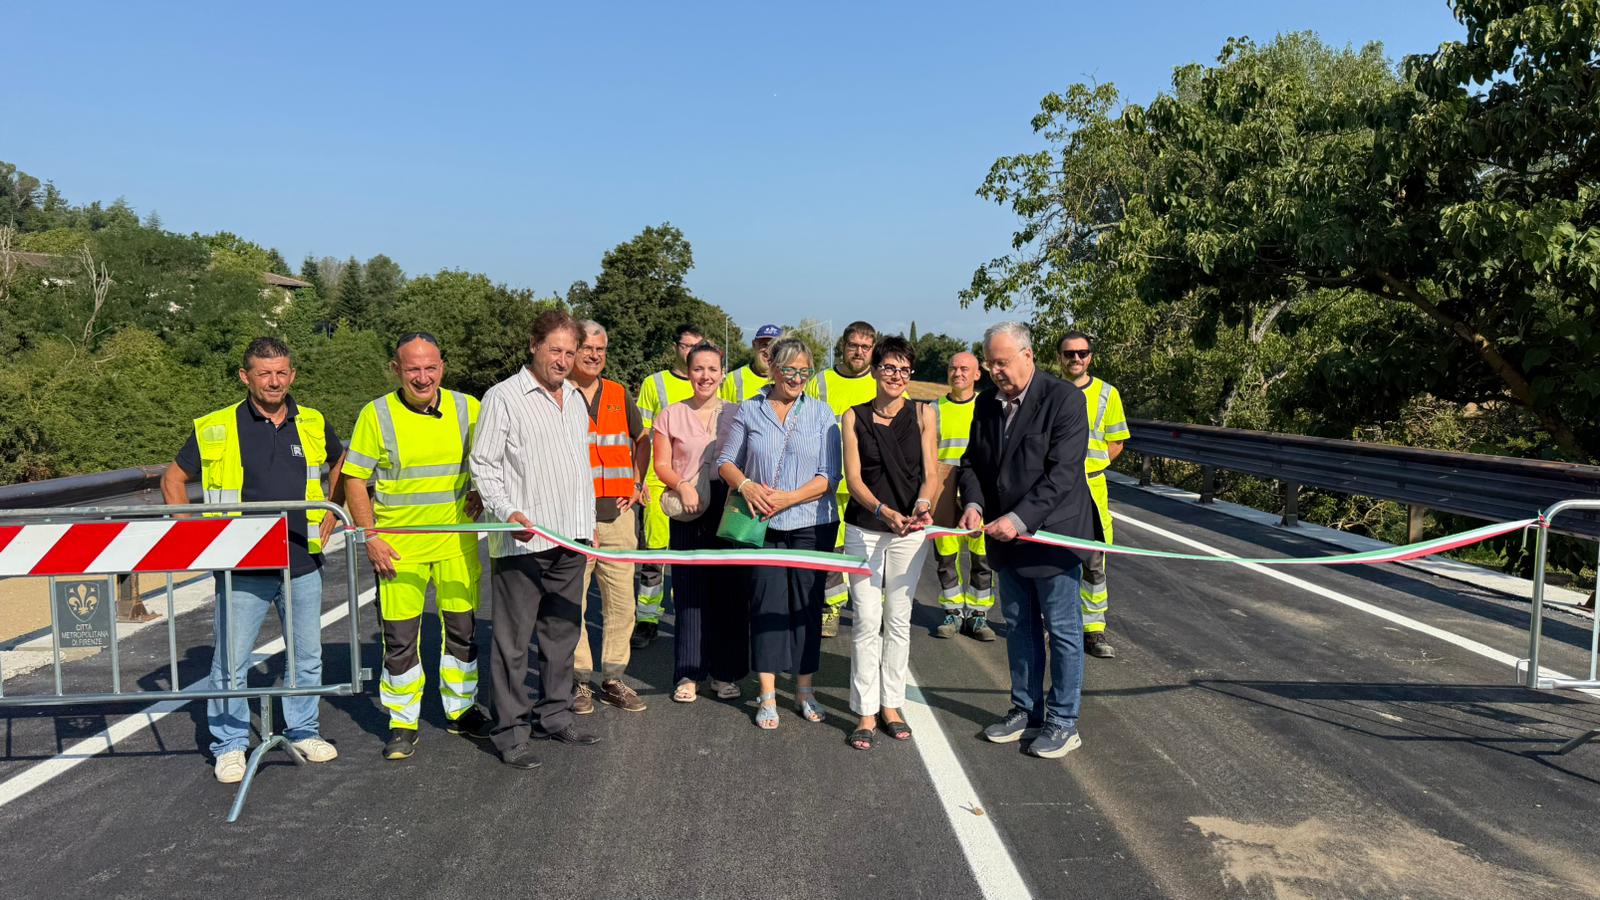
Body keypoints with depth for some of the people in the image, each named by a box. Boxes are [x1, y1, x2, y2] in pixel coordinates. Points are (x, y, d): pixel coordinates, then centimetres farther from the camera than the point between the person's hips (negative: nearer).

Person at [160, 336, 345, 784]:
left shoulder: (314, 424, 4)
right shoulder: (216, 428, -4)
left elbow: (339, 465, 22)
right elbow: (173, 480, 7)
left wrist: (330, 513, 12)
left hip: (303, 563, 3)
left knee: (307, 656, 13)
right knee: (230, 661, 3)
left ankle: (303, 732, 29)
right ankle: (230, 746, 18)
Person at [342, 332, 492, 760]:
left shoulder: (468, 408, 0)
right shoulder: (376, 415, -7)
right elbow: (354, 481, -2)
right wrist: (370, 537, -8)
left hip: (457, 544, 3)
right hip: (397, 548, -2)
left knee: (462, 630, 12)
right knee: (400, 639, 4)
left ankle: (461, 710, 30)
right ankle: (402, 724, 20)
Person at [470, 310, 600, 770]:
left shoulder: (575, 397, 16)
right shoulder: (504, 397, -6)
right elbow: (483, 466, -7)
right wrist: (507, 512, -20)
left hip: (570, 540, 7)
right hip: (522, 541, -7)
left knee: (562, 632, 14)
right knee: (513, 639, -1)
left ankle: (554, 715, 26)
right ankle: (511, 731, 7)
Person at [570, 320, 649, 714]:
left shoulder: (619, 395, 13)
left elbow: (641, 440, 25)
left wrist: (638, 482, 11)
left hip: (619, 514, 4)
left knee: (621, 603, 8)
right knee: (573, 603, 1)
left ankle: (613, 679, 19)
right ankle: (580, 681, 14)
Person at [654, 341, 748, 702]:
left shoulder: (736, 413, 8)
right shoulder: (671, 415, 6)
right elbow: (661, 465, 5)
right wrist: (683, 486, -13)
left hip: (729, 509, 1)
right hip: (688, 513, -1)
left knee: (729, 590, 3)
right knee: (690, 591, 1)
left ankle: (725, 672, 15)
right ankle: (689, 673, 10)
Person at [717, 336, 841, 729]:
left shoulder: (821, 414, 3)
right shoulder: (749, 411, 5)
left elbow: (829, 476, -3)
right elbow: (726, 461, 7)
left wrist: (788, 498, -15)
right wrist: (746, 485, -14)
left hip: (811, 524, 0)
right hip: (763, 524, 0)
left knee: (807, 604, 7)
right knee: (766, 603, 1)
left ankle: (804, 690, 20)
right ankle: (767, 695, 9)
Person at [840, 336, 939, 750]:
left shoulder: (923, 414, 1)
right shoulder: (855, 417, 1)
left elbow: (931, 474, -2)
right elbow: (853, 478, -5)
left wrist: (921, 507, -23)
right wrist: (885, 511, -22)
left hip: (910, 529, 1)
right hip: (864, 528, -1)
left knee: (898, 619, 8)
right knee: (867, 620, -2)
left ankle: (891, 705, 20)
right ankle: (866, 712, 7)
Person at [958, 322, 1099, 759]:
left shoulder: (1064, 398, -15)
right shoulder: (987, 402, 5)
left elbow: (1063, 473, -21)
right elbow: (973, 461, 10)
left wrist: (1019, 518, -27)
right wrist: (973, 503, -11)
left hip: (1052, 534, -6)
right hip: (1006, 538, 6)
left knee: (1063, 632, 5)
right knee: (1019, 628, 16)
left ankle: (1063, 722, 17)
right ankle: (1026, 711, 30)